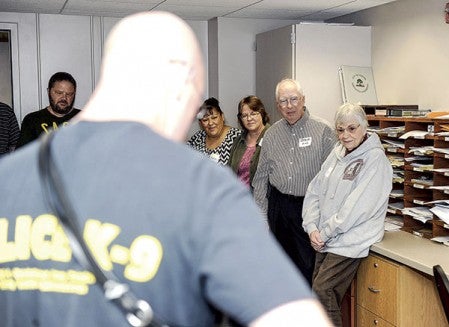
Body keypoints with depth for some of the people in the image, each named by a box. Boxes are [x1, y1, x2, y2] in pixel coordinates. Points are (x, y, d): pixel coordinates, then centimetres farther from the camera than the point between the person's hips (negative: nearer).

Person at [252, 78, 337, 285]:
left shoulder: (322, 130, -5)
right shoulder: (272, 134, 8)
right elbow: (261, 178, 11)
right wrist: (261, 215, 7)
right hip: (279, 206, 4)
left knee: (310, 266, -2)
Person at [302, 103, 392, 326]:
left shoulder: (375, 159, -11)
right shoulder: (337, 153, 10)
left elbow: (356, 207, -17)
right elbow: (314, 191, 9)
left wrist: (324, 233, -12)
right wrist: (312, 228, -3)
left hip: (350, 240, -7)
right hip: (326, 240, 7)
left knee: (322, 289, -14)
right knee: (318, 288, 8)